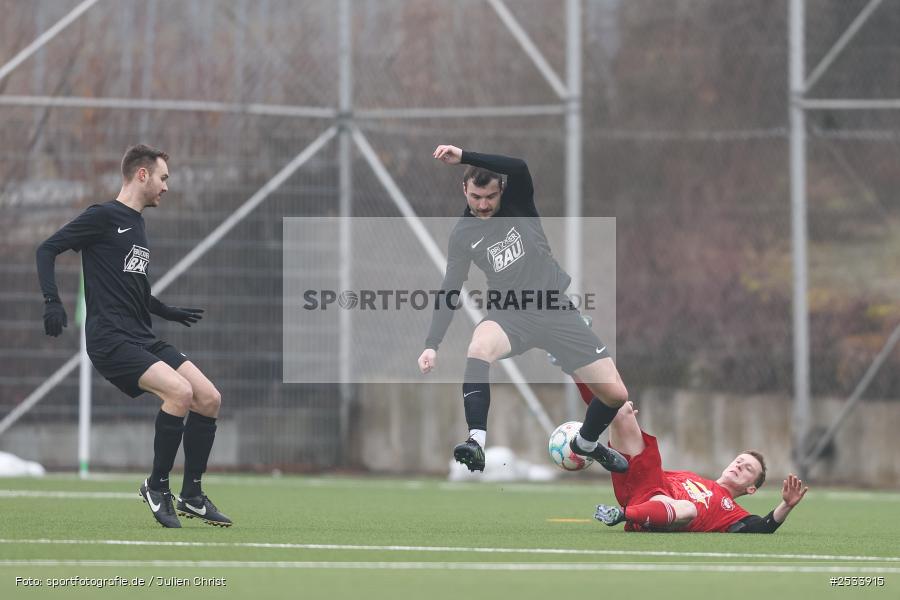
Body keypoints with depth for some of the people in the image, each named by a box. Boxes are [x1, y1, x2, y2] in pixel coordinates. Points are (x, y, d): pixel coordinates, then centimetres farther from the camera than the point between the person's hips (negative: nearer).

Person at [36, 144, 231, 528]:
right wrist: (52, 301, -19)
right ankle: (157, 487, -10)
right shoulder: (103, 217, -5)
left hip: (142, 338, 9)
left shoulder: (137, 225, 21)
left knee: (208, 398, -3)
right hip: (110, 338, -9)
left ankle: (191, 496, 8)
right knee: (180, 391, -26)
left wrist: (169, 313, 38)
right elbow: (47, 249, -7)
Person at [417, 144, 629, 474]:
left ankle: (586, 443, 29)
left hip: (557, 311, 1)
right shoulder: (462, 234, 1)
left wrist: (464, 157, -30)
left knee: (615, 394, -4)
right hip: (511, 316, -1)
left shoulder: (518, 204, -2)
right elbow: (450, 291, 2)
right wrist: (432, 345, -9)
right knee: (479, 347, -38)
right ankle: (476, 443, -44)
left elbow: (519, 168, -24)